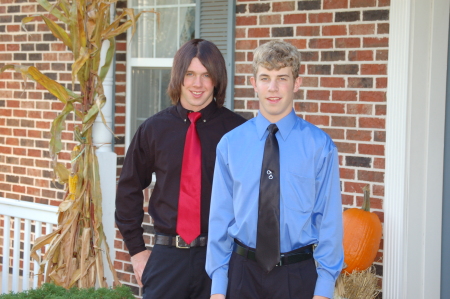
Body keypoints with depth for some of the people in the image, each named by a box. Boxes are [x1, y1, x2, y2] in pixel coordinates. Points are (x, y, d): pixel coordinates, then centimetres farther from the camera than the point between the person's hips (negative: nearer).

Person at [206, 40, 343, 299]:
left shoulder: (320, 146, -4)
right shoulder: (230, 144, 1)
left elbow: (329, 219, -3)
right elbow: (220, 217, 3)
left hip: (297, 276, -1)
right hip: (242, 271, 2)